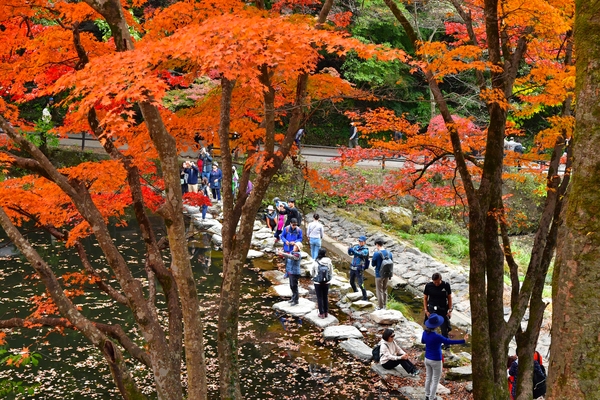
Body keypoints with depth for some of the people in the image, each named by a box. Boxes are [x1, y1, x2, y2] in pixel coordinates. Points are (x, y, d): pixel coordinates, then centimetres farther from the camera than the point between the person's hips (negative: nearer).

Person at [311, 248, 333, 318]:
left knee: (319, 298, 8)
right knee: (325, 297, 16)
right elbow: (331, 273, 0)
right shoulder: (329, 262, -8)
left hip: (318, 283, -2)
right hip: (326, 282, 2)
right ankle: (326, 312, 23)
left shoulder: (315, 262, -13)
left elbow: (312, 273, -2)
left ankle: (321, 313, 11)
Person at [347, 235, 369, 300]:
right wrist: (349, 250, -20)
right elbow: (350, 254, 1)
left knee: (360, 284, -10)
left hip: (359, 269, -7)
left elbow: (359, 254, -27)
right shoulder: (356, 247, 7)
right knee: (351, 282, 20)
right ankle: (356, 293, 41)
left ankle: (365, 298, -3)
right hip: (352, 267, 7)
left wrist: (352, 250, -39)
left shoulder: (365, 250, -10)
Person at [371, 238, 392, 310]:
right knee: (385, 290, 18)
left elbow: (373, 264, -9)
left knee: (379, 291, 6)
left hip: (379, 275, -5)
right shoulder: (389, 253, 0)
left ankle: (380, 307, 12)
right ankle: (384, 306, 26)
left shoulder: (376, 253, -18)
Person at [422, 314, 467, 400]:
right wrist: (462, 341, -18)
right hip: (435, 361, -7)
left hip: (427, 359, 7)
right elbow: (448, 341, -24)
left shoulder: (425, 333, -8)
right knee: (435, 381, 11)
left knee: (428, 378, 22)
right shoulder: (437, 336, -29)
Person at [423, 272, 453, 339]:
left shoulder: (446, 285, -10)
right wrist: (426, 311, -3)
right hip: (432, 310, 0)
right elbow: (425, 298, 0)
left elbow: (449, 298, 0)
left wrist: (450, 310, -2)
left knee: (445, 330, 6)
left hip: (443, 310, 0)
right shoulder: (428, 286, -11)